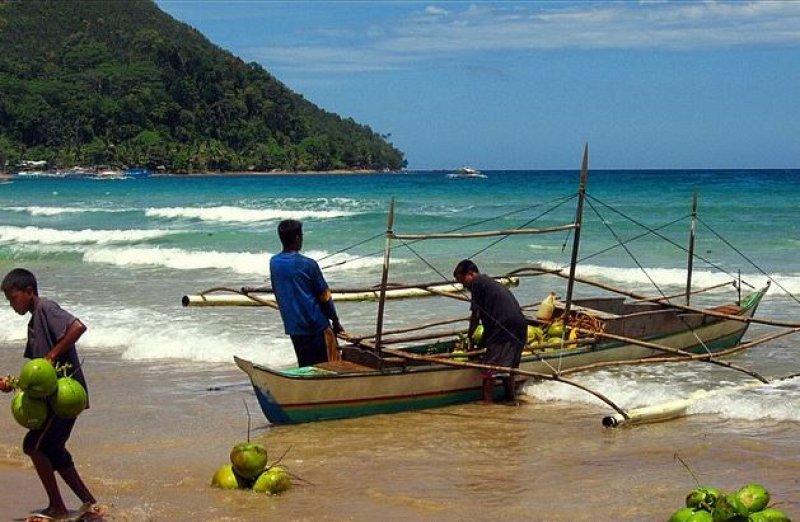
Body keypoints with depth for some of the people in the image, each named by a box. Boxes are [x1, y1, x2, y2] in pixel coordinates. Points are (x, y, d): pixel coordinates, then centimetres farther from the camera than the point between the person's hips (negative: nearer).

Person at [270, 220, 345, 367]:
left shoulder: (274, 263, 2)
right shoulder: (308, 264, -14)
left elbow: (277, 295, 11)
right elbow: (325, 297, -8)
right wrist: (335, 321, 4)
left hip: (293, 327, 6)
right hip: (317, 326, -6)